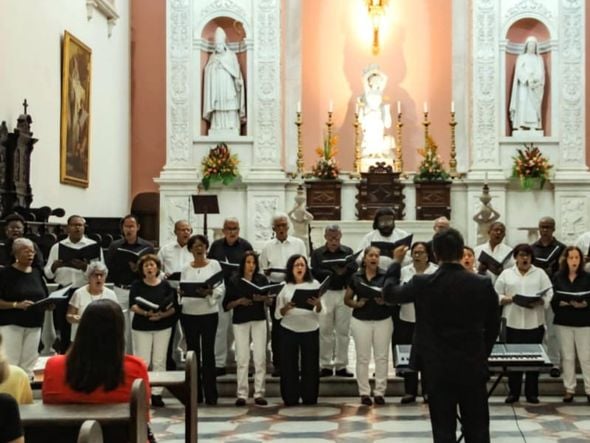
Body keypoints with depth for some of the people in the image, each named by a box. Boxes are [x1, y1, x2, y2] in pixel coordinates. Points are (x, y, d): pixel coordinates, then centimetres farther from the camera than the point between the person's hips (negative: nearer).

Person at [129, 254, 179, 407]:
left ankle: (156, 394, 9)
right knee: (142, 361, -5)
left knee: (159, 361, 2)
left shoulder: (165, 285, 3)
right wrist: (146, 313, -24)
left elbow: (174, 307, 0)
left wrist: (162, 315, -17)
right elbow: (132, 306, -8)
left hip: (163, 327, 1)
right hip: (141, 327, -1)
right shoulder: (136, 285, 2)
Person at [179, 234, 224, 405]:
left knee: (208, 353, -2)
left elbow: (221, 288, -2)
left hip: (209, 313, -3)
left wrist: (210, 292, -21)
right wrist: (181, 292, -13)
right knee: (192, 352, 7)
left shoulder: (214, 264, 3)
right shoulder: (186, 268, 10)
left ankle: (210, 395, 3)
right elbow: (181, 288, 8)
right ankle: (195, 394, 15)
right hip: (188, 314, 3)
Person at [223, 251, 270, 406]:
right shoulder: (234, 281, 0)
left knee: (260, 357, 0)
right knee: (242, 358, -1)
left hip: (259, 320, 1)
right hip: (240, 321, -1)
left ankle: (259, 393, 7)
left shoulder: (262, 279, 3)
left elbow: (270, 301, 2)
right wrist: (239, 301, -18)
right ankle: (241, 394, 6)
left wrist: (263, 298, -18)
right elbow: (227, 305, -1)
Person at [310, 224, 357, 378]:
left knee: (343, 330, 4)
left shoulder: (348, 252, 8)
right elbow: (314, 273, -7)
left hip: (344, 293, 1)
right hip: (325, 294, -1)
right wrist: (334, 273, -16)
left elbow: (354, 267, -8)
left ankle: (341, 365, 12)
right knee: (325, 331, 2)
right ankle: (325, 365, 10)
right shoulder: (317, 253, 6)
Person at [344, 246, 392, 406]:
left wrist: (385, 301, -19)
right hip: (361, 321, 0)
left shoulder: (385, 276, 0)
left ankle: (380, 392, 11)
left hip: (383, 320, 0)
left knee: (382, 357, 3)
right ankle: (364, 392, 11)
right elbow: (347, 299, 8)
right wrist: (357, 304, -10)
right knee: (362, 357, 4)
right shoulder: (356, 277, 3)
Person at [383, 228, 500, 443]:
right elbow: (493, 327, 4)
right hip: (473, 367, 1)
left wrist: (396, 262, 20)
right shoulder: (483, 284, -6)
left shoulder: (422, 283, -10)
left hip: (438, 368, -1)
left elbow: (389, 292, 7)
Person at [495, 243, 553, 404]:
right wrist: (508, 299, -13)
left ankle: (532, 392, 14)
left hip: (534, 322, 0)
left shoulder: (540, 273, 8)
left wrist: (539, 302, -17)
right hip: (513, 322, 0)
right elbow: (496, 295, 5)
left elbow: (549, 294, 1)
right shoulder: (506, 274, 7)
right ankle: (513, 392, 13)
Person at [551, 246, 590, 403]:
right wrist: (566, 303, -16)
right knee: (567, 356, 7)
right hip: (563, 321, 1)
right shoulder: (558, 277, 2)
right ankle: (569, 389, 15)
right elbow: (553, 300, 0)